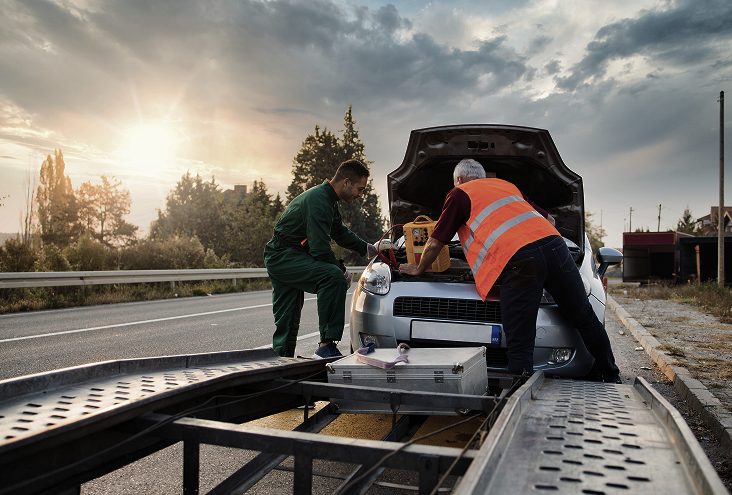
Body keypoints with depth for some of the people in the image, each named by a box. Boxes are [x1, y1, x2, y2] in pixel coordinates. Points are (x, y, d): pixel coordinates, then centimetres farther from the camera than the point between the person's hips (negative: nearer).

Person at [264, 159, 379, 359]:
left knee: (288, 319, 14)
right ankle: (327, 347, -26)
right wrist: (341, 269, -10)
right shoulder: (318, 200, -20)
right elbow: (320, 249, -24)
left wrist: (367, 248, 26)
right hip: (283, 256, -11)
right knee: (334, 277, -27)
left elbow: (339, 231, 27)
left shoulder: (328, 198, 12)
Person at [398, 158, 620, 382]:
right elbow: (549, 218, 38)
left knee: (520, 345, -2)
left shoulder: (459, 193, 18)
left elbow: (434, 244, 17)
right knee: (584, 318, 20)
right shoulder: (507, 185, 34)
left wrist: (419, 269, 35)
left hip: (518, 261, -6)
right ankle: (612, 378, 33)